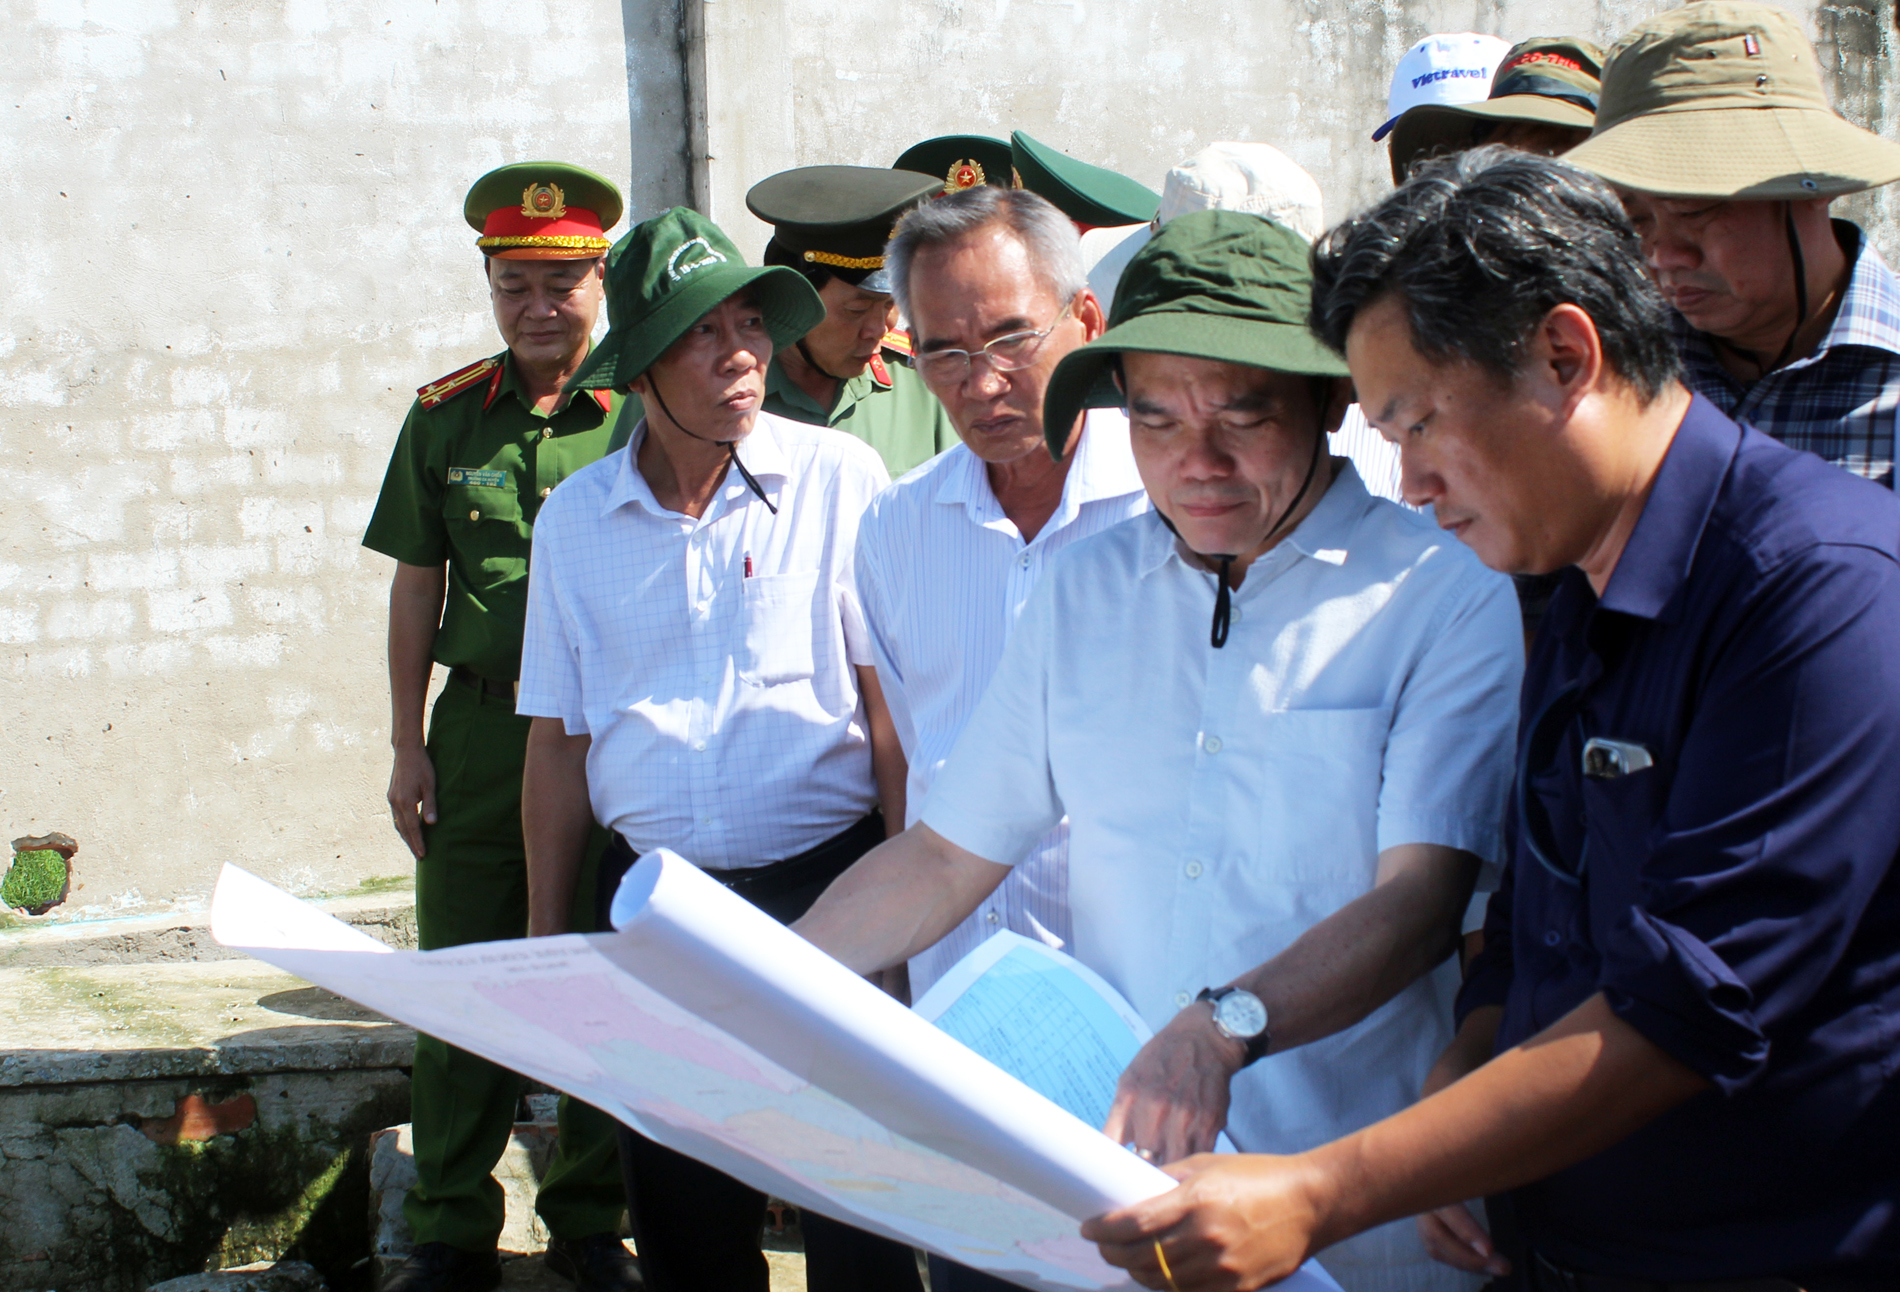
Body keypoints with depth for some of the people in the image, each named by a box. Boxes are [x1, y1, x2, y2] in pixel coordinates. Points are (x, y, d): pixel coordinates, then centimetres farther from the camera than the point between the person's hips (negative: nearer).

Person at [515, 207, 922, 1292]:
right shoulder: (575, 520, 6)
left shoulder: (837, 478, -4)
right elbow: (561, 740, 11)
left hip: (825, 884, -3)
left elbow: (893, 706, -3)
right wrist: (548, 934, 10)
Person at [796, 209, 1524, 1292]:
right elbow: (948, 856, 10)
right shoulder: (1086, 594, 6)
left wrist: (1226, 1026, -33)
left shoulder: (1448, 593, -9)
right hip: (1114, 1185, 4)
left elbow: (1419, 898, -18)